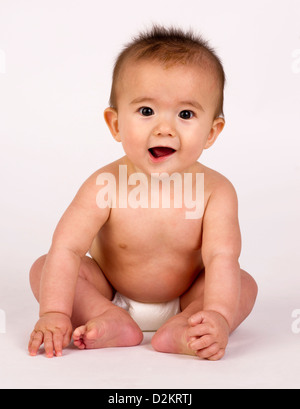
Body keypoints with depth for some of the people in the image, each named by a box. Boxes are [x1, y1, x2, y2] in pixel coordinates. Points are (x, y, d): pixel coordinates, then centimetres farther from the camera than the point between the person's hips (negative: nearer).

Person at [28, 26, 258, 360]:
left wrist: (218, 315, -49)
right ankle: (114, 322, -29)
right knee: (43, 268, -18)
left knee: (245, 285, -20)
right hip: (109, 293, 0)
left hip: (184, 297, 0)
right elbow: (66, 249, -29)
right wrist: (54, 313, -39)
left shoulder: (215, 191, -23)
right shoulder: (105, 185, -26)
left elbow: (222, 258, -32)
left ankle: (181, 328, -36)